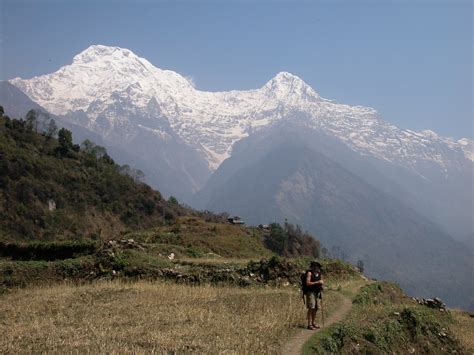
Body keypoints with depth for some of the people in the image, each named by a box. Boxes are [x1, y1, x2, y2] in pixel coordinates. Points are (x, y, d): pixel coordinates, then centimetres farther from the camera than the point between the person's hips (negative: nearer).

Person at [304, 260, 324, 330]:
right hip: (310, 292, -7)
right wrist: (317, 282, -22)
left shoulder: (318, 273, 12)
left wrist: (321, 282, -3)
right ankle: (309, 324, -8)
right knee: (311, 308, -10)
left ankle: (313, 323, 21)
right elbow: (307, 283, -17)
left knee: (315, 308, 10)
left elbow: (321, 281, 21)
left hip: (316, 292, 7)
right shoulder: (309, 273, -10)